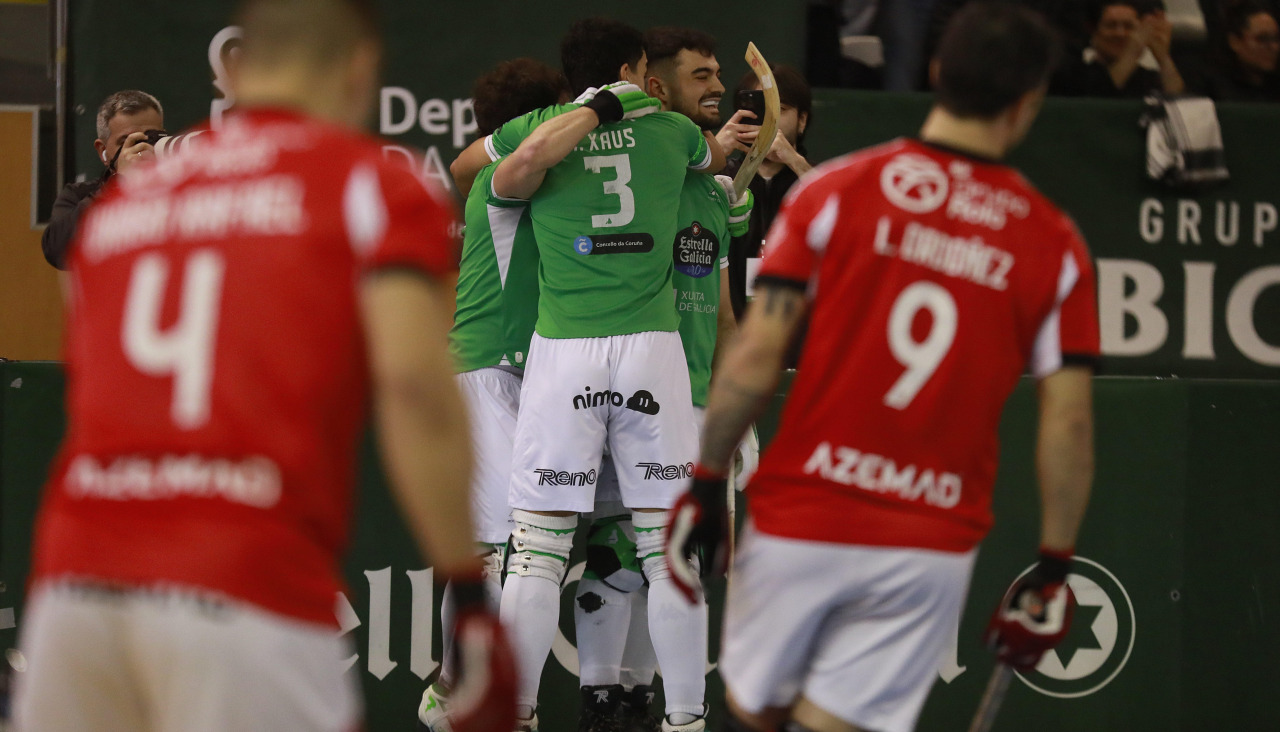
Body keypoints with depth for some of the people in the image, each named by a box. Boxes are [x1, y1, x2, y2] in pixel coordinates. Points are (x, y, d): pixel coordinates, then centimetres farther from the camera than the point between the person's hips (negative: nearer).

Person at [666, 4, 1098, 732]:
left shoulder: (835, 190, -1)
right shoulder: (1055, 244, 3)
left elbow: (756, 355, -4)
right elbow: (1070, 422, 1)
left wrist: (706, 487, 3)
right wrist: (1054, 567, 8)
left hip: (800, 519, -1)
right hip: (934, 547, 1)